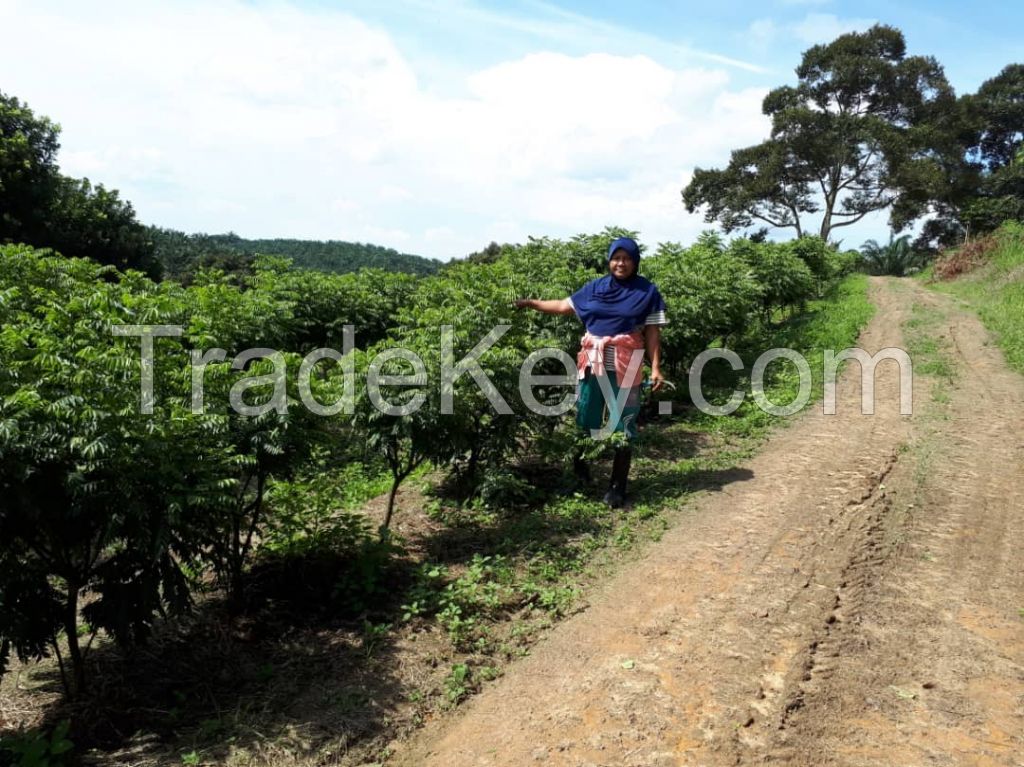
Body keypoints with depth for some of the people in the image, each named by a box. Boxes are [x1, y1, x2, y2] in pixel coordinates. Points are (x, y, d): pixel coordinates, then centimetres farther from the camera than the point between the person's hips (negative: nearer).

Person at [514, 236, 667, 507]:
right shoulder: (595, 288, 7)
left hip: (626, 368, -3)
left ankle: (617, 488, 10)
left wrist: (656, 368, -9)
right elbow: (564, 306, 15)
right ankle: (579, 475, 30)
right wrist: (531, 303, 11)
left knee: (623, 426, 2)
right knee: (584, 420, 9)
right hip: (593, 364, 3)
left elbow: (652, 332, -2)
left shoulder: (647, 292, 0)